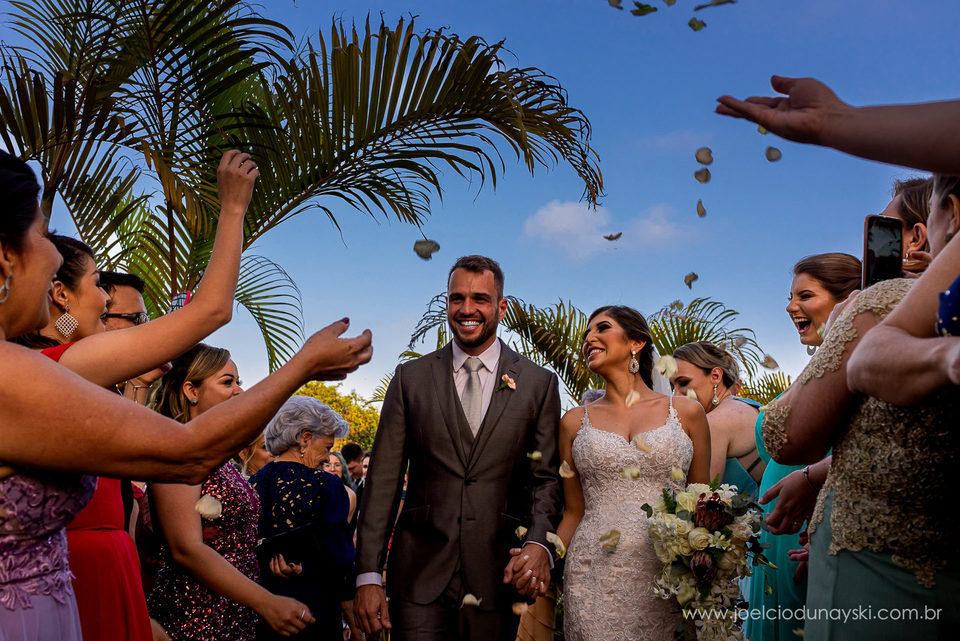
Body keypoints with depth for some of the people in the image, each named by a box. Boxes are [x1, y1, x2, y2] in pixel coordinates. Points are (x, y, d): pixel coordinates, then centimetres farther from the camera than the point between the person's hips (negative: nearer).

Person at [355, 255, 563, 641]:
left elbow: (546, 478, 3)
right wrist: (368, 574, -4)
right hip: (420, 578, 0)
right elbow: (383, 480, 1)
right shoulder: (410, 378, 4)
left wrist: (539, 543, -16)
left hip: (501, 577, 0)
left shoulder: (539, 384, 3)